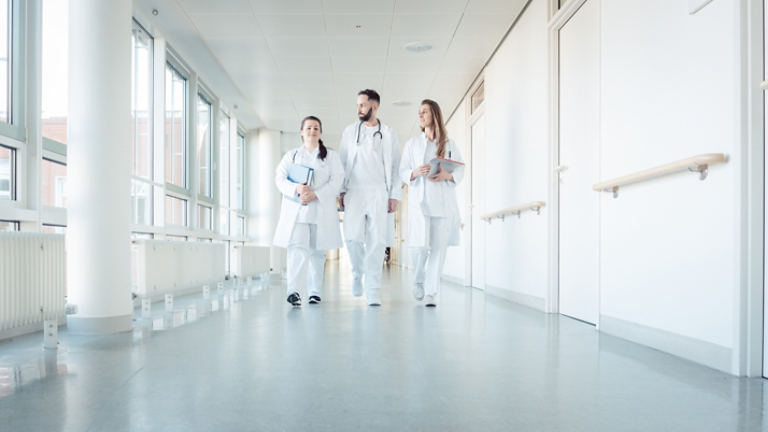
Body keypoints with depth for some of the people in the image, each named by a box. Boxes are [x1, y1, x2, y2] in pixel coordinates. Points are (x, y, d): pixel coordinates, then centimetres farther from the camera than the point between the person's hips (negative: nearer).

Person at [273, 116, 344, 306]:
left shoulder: (331, 156, 12)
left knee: (317, 252, 6)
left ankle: (315, 291, 15)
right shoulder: (291, 155, 15)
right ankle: (293, 290, -21)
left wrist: (315, 195, -15)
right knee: (298, 249, -16)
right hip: (296, 210, 0)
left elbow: (336, 181, -1)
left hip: (322, 210, 1)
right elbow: (280, 179, 4)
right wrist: (297, 189, -17)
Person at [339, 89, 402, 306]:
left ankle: (373, 292, 2)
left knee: (377, 242, -5)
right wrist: (341, 191, 4)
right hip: (354, 192, 1)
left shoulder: (389, 134, 9)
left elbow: (395, 166, 7)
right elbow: (342, 162, 13)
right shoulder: (350, 131, 13)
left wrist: (394, 195, 0)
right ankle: (357, 274, 19)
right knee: (353, 238, -10)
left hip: (379, 193, -1)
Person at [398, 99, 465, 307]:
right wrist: (415, 172, -13)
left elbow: (461, 169, 9)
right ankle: (418, 280, 18)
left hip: (443, 201, 1)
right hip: (420, 199, -1)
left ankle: (431, 293, 5)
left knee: (439, 247, -3)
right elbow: (402, 172, 8)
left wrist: (448, 175, -12)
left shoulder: (449, 144, 11)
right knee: (420, 245, -12)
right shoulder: (412, 143, 12)